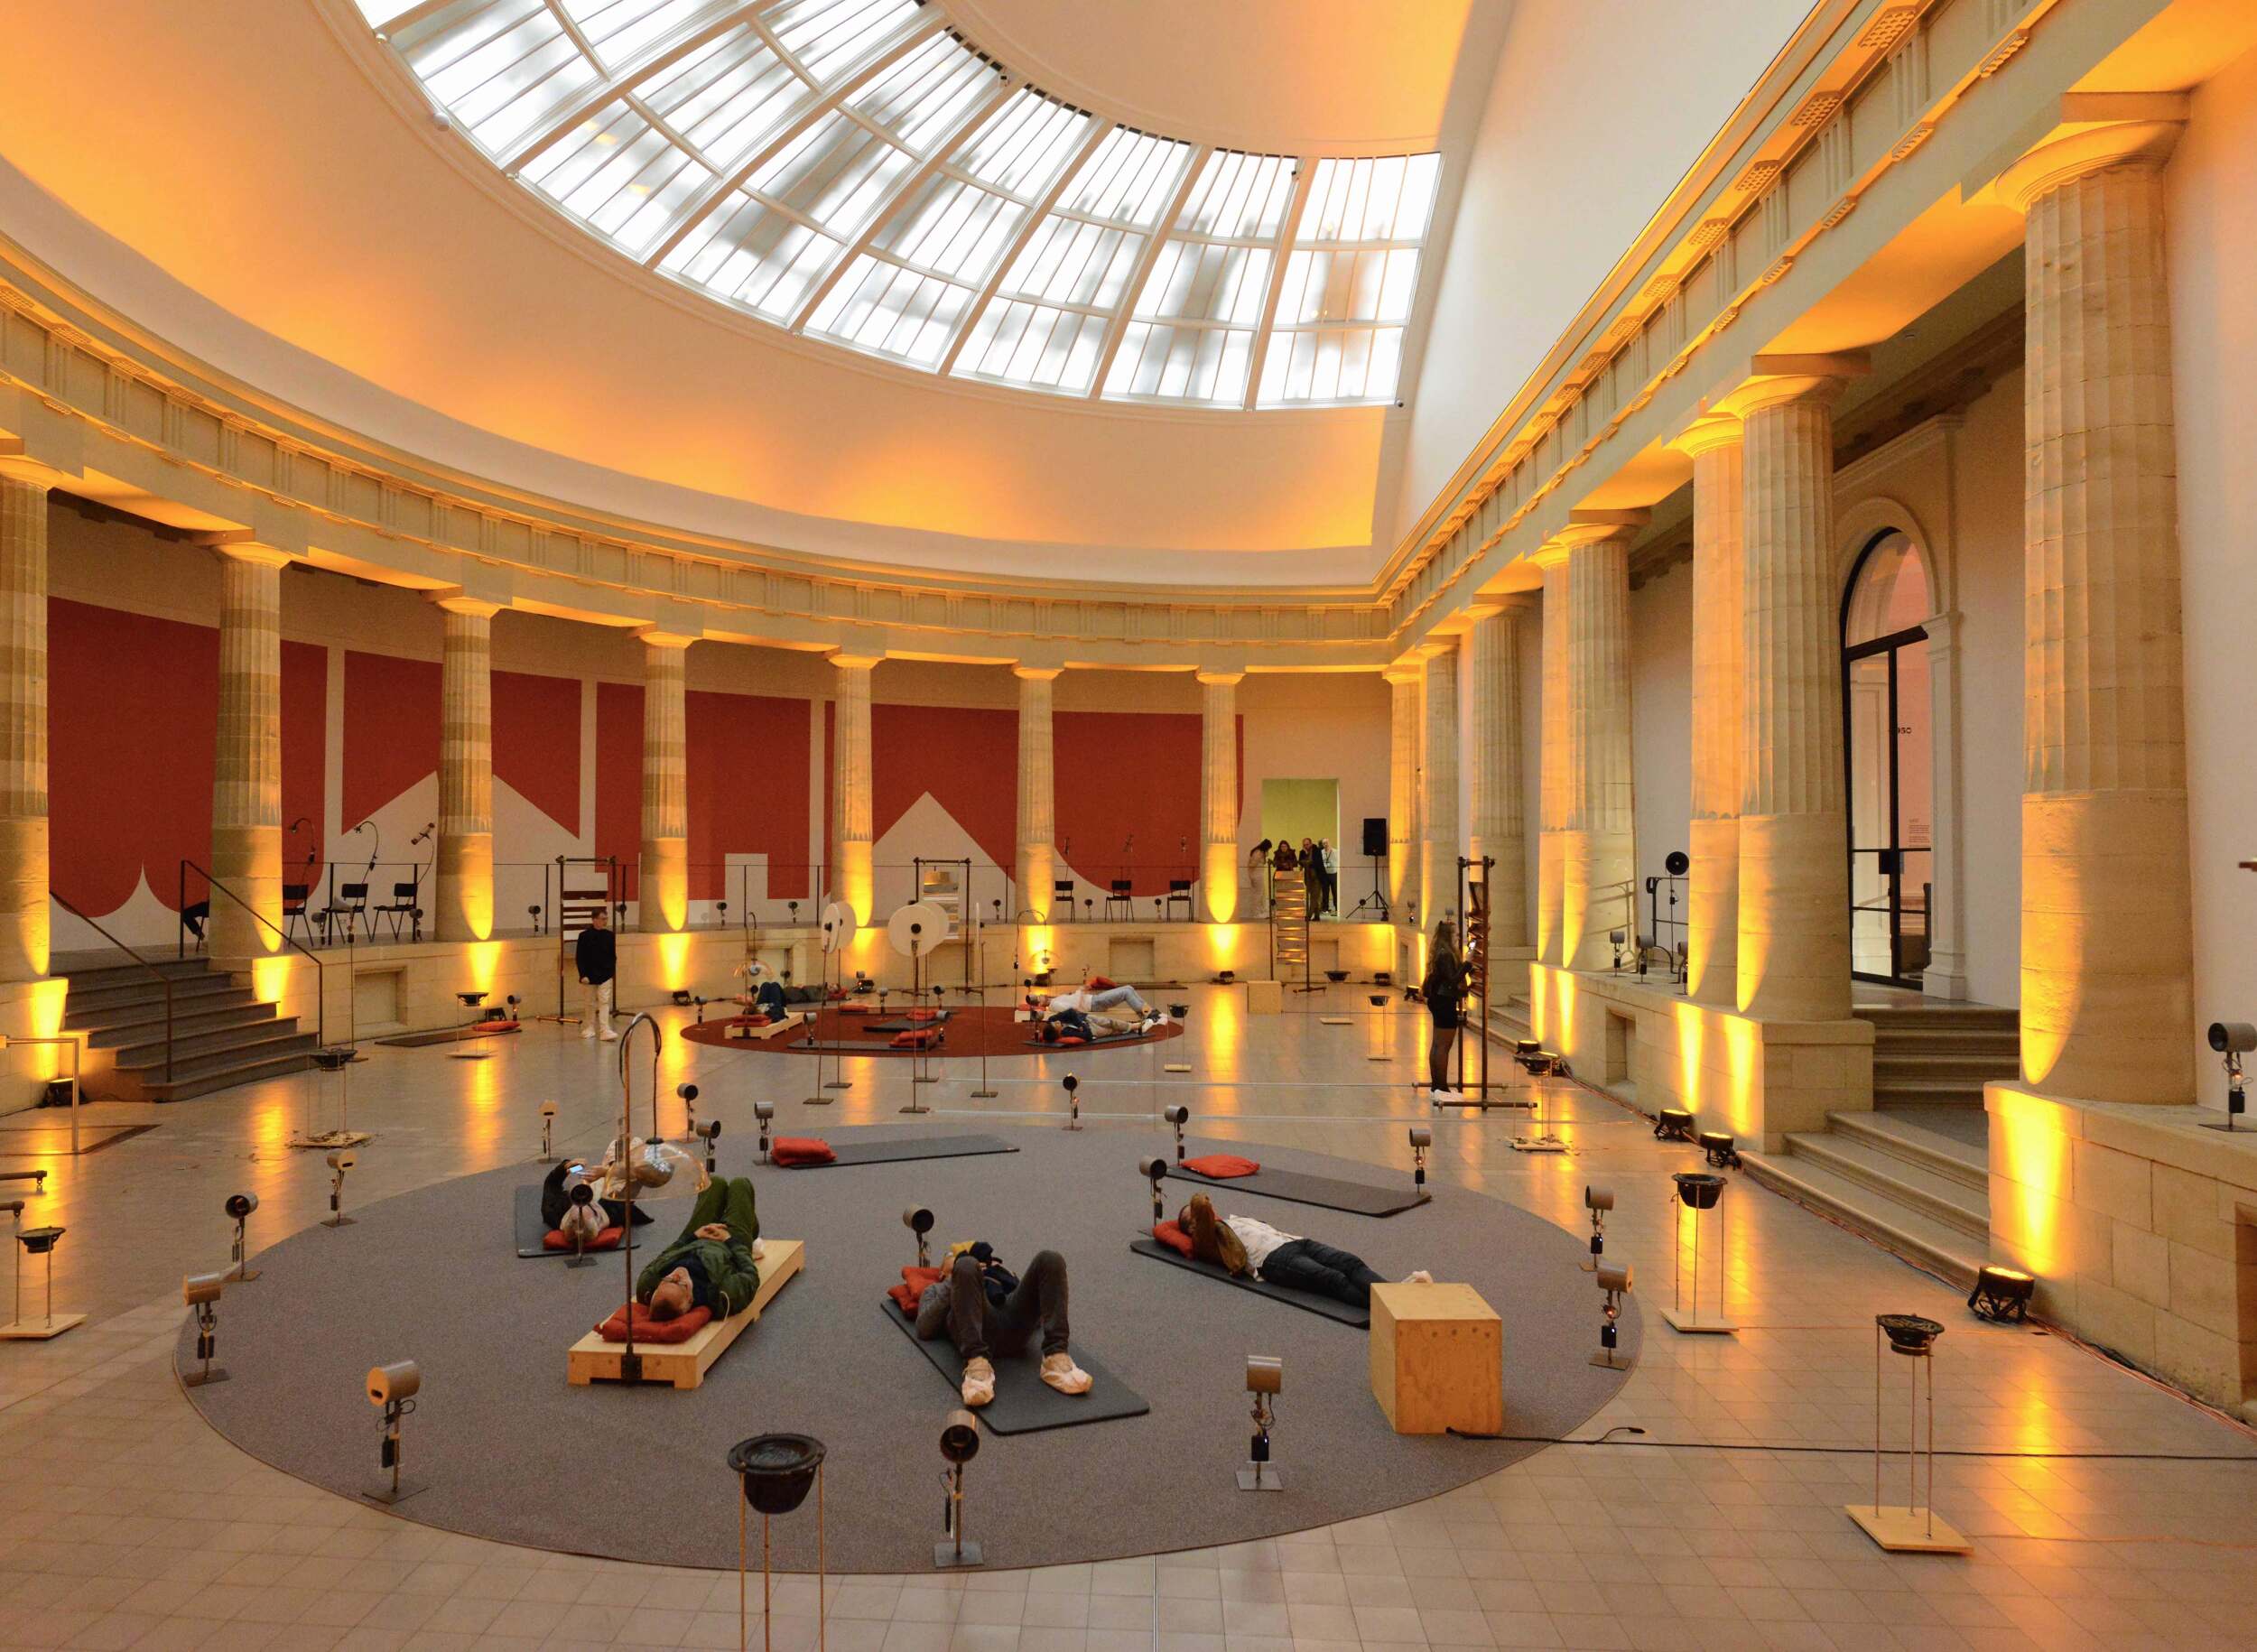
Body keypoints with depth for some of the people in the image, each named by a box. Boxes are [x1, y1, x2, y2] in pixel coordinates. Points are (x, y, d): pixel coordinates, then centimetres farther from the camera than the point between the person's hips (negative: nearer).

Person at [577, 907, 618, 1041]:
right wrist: (583, 974, -10)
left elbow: (613, 956, 9)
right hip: (590, 975, -1)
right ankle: (591, 1027, 26)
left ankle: (604, 1030, -10)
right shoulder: (585, 936, -7)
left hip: (605, 975, 1)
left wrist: (611, 971, 0)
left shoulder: (610, 936, 1)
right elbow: (579, 957, -5)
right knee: (591, 1002, 12)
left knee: (604, 1001, -6)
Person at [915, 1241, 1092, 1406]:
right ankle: (978, 1364, -45)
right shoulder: (937, 1289, 38)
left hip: (1016, 1326, 3)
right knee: (967, 1267, -33)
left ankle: (1056, 1360, -33)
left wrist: (1009, 1278, 17)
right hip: (976, 1327, -2)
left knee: (1049, 1260, -23)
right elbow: (924, 1328, 14)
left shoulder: (998, 1278, 44)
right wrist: (953, 1284, 10)